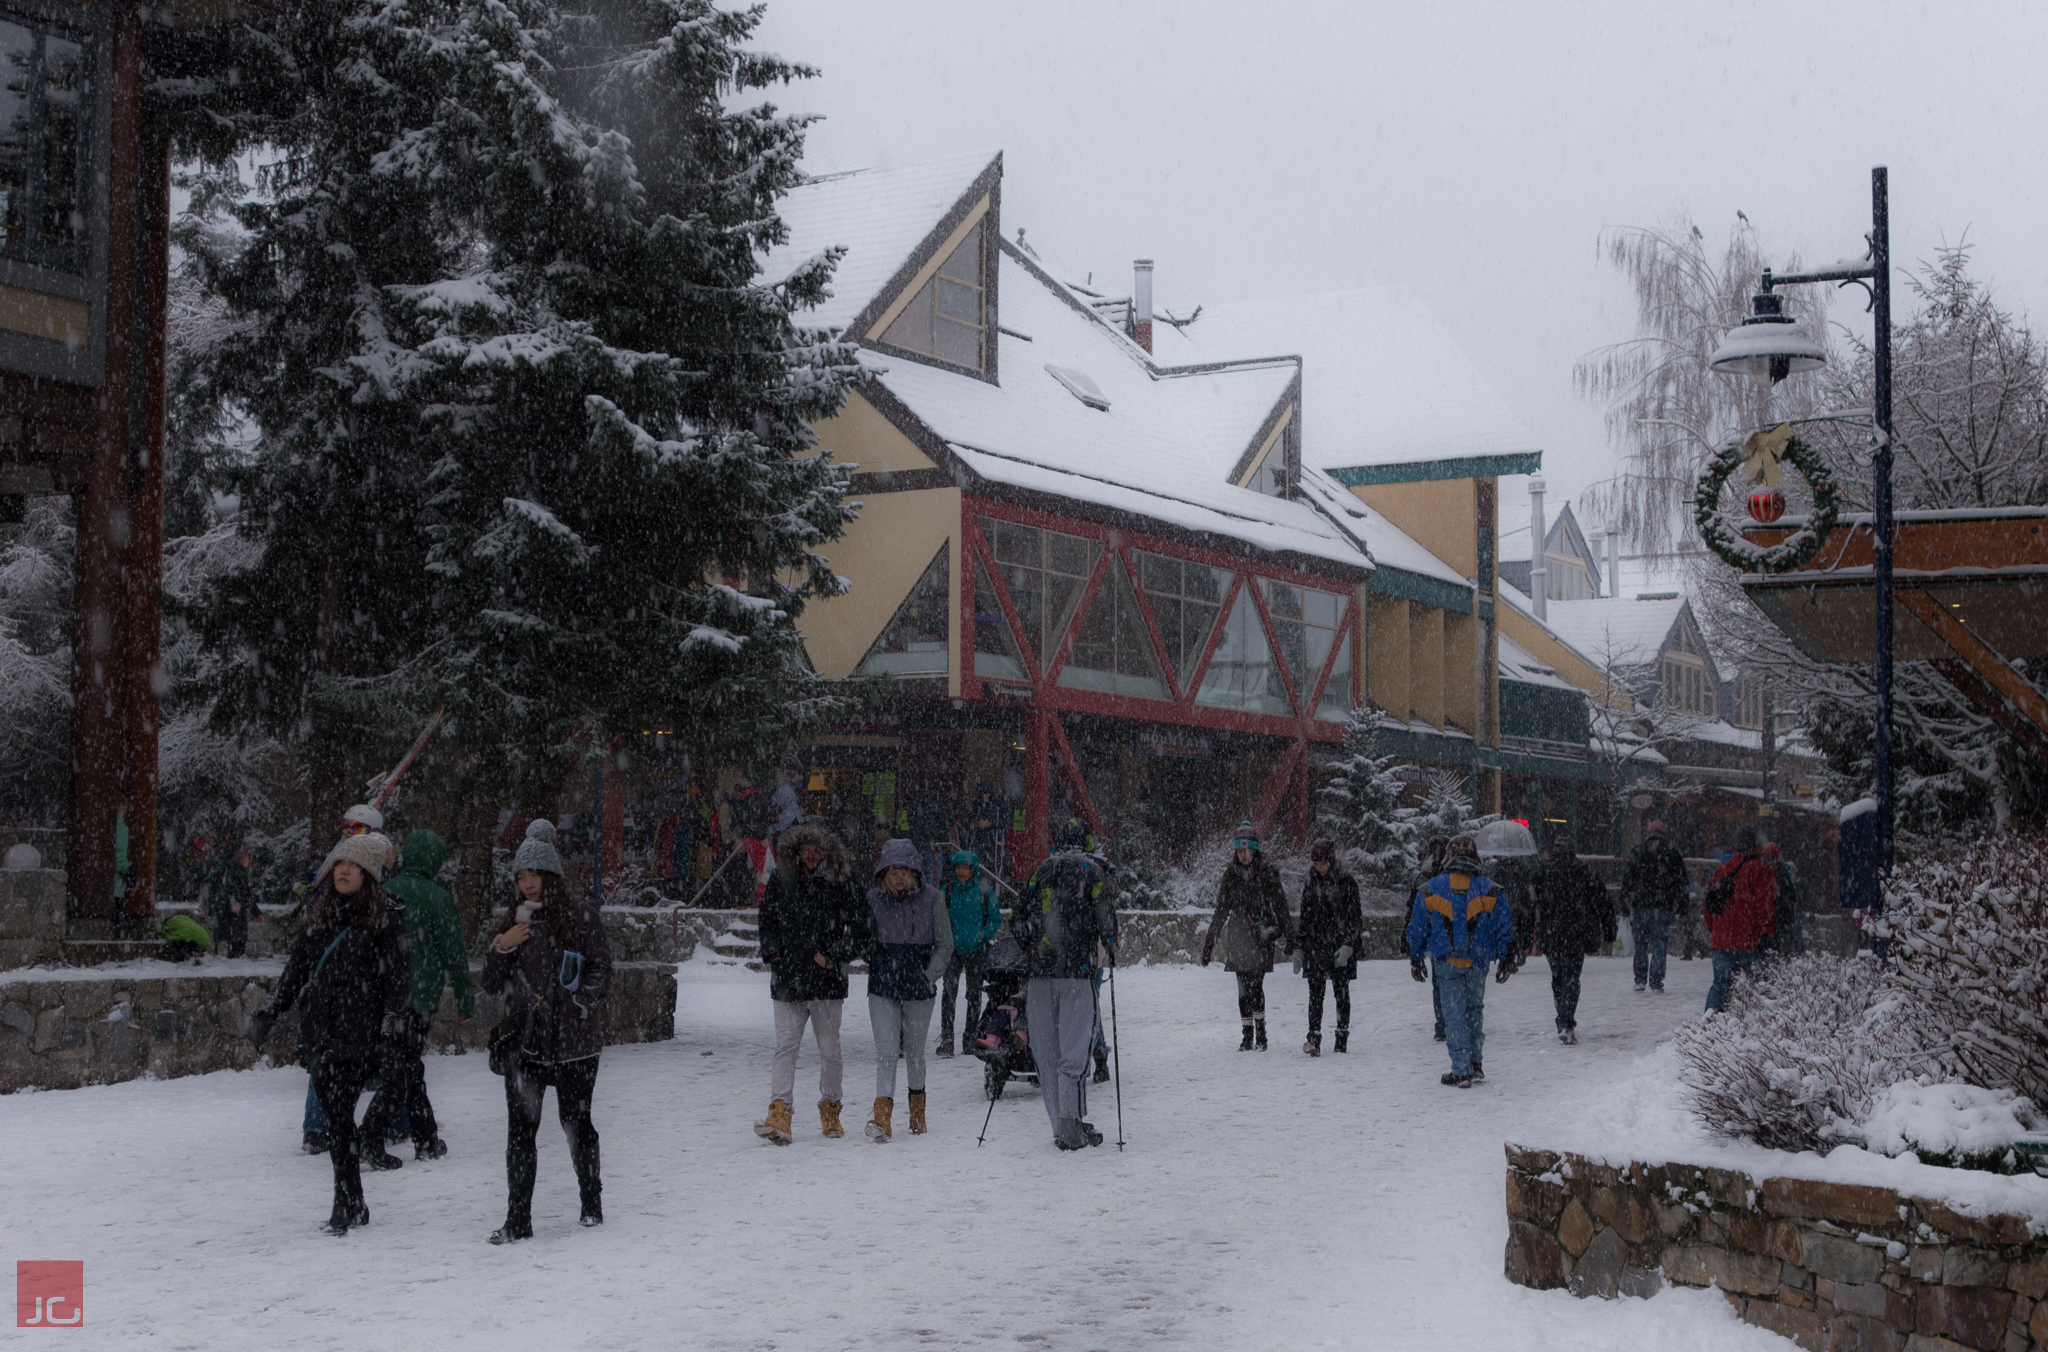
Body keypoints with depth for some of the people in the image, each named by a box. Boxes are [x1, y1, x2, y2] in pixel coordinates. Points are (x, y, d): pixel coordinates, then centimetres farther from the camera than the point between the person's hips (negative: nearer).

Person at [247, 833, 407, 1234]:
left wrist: (390, 1026, -10)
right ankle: (353, 1205, 13)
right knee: (335, 1116, 5)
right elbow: (297, 968, 20)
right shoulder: (319, 913, 13)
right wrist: (269, 1012, 16)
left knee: (339, 1115, -12)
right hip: (320, 1030, 5)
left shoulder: (380, 919, -2)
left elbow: (396, 979, -2)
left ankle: (346, 1204, -6)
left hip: (358, 1034, -5)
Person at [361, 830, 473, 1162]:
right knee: (405, 1066, -1)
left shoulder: (385, 892, 5)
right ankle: (371, 1136, -12)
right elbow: (453, 952, -7)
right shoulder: (437, 897, -9)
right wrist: (465, 997, 1)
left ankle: (426, 1139, 21)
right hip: (420, 994, -5)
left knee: (408, 1063, 15)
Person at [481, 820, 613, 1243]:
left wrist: (576, 1003, -13)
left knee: (576, 1121, 9)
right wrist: (500, 947, -7)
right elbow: (492, 984, 10)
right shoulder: (514, 918, 9)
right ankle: (517, 1220, -1)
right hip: (524, 1039, 3)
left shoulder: (581, 915, -3)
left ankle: (591, 1203, 28)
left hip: (574, 1038, -3)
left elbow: (601, 972, -1)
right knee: (520, 1128, -3)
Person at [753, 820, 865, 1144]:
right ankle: (779, 1116, -13)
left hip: (826, 981, -1)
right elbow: (767, 919, 22)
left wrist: (832, 956, -5)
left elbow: (861, 928, 2)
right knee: (785, 1047, -6)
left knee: (829, 1049, 6)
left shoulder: (841, 884, -1)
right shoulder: (781, 881, 7)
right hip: (787, 979, 1)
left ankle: (830, 1111, 22)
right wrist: (772, 954, 9)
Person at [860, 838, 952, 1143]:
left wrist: (930, 975, -9)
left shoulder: (932, 898, -3)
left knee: (914, 1052, 10)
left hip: (919, 990, 0)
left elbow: (945, 944, 2)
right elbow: (864, 940, 15)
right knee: (885, 1052, -11)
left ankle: (917, 1107, 34)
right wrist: (874, 968, 4)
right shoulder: (873, 898, 1)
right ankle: (882, 1118, -20)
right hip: (882, 988, 0)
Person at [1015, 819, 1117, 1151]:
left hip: (1038, 971, 4)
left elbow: (1017, 919, 11)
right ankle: (1071, 1125, -14)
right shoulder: (1090, 869, 1)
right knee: (1074, 1049, -4)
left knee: (1046, 1052, 8)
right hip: (1077, 969, -3)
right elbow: (1103, 914, -8)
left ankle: (1061, 1127, 9)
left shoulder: (1040, 871, 12)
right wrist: (1111, 946, 11)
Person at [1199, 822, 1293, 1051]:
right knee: (1243, 988, 4)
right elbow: (1221, 910, 14)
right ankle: (1247, 1036, 10)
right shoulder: (1230, 875, 8)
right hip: (1238, 939, 3)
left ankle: (1261, 1032, 0)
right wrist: (1210, 940, 12)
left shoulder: (1267, 873, 0)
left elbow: (1280, 907, 2)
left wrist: (1289, 935, -3)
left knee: (1255, 986, -12)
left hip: (1261, 937, -3)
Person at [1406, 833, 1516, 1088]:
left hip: (1446, 962, -1)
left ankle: (1461, 1071, 2)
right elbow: (1505, 928, 3)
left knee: (1454, 1014, 4)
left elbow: (1417, 929, 4)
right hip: (1477, 962, 1)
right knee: (1475, 1009, 18)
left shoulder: (1430, 890, -1)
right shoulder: (1489, 890, -1)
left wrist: (1415, 960, 12)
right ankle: (1476, 1064, 17)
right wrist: (1507, 961, 12)